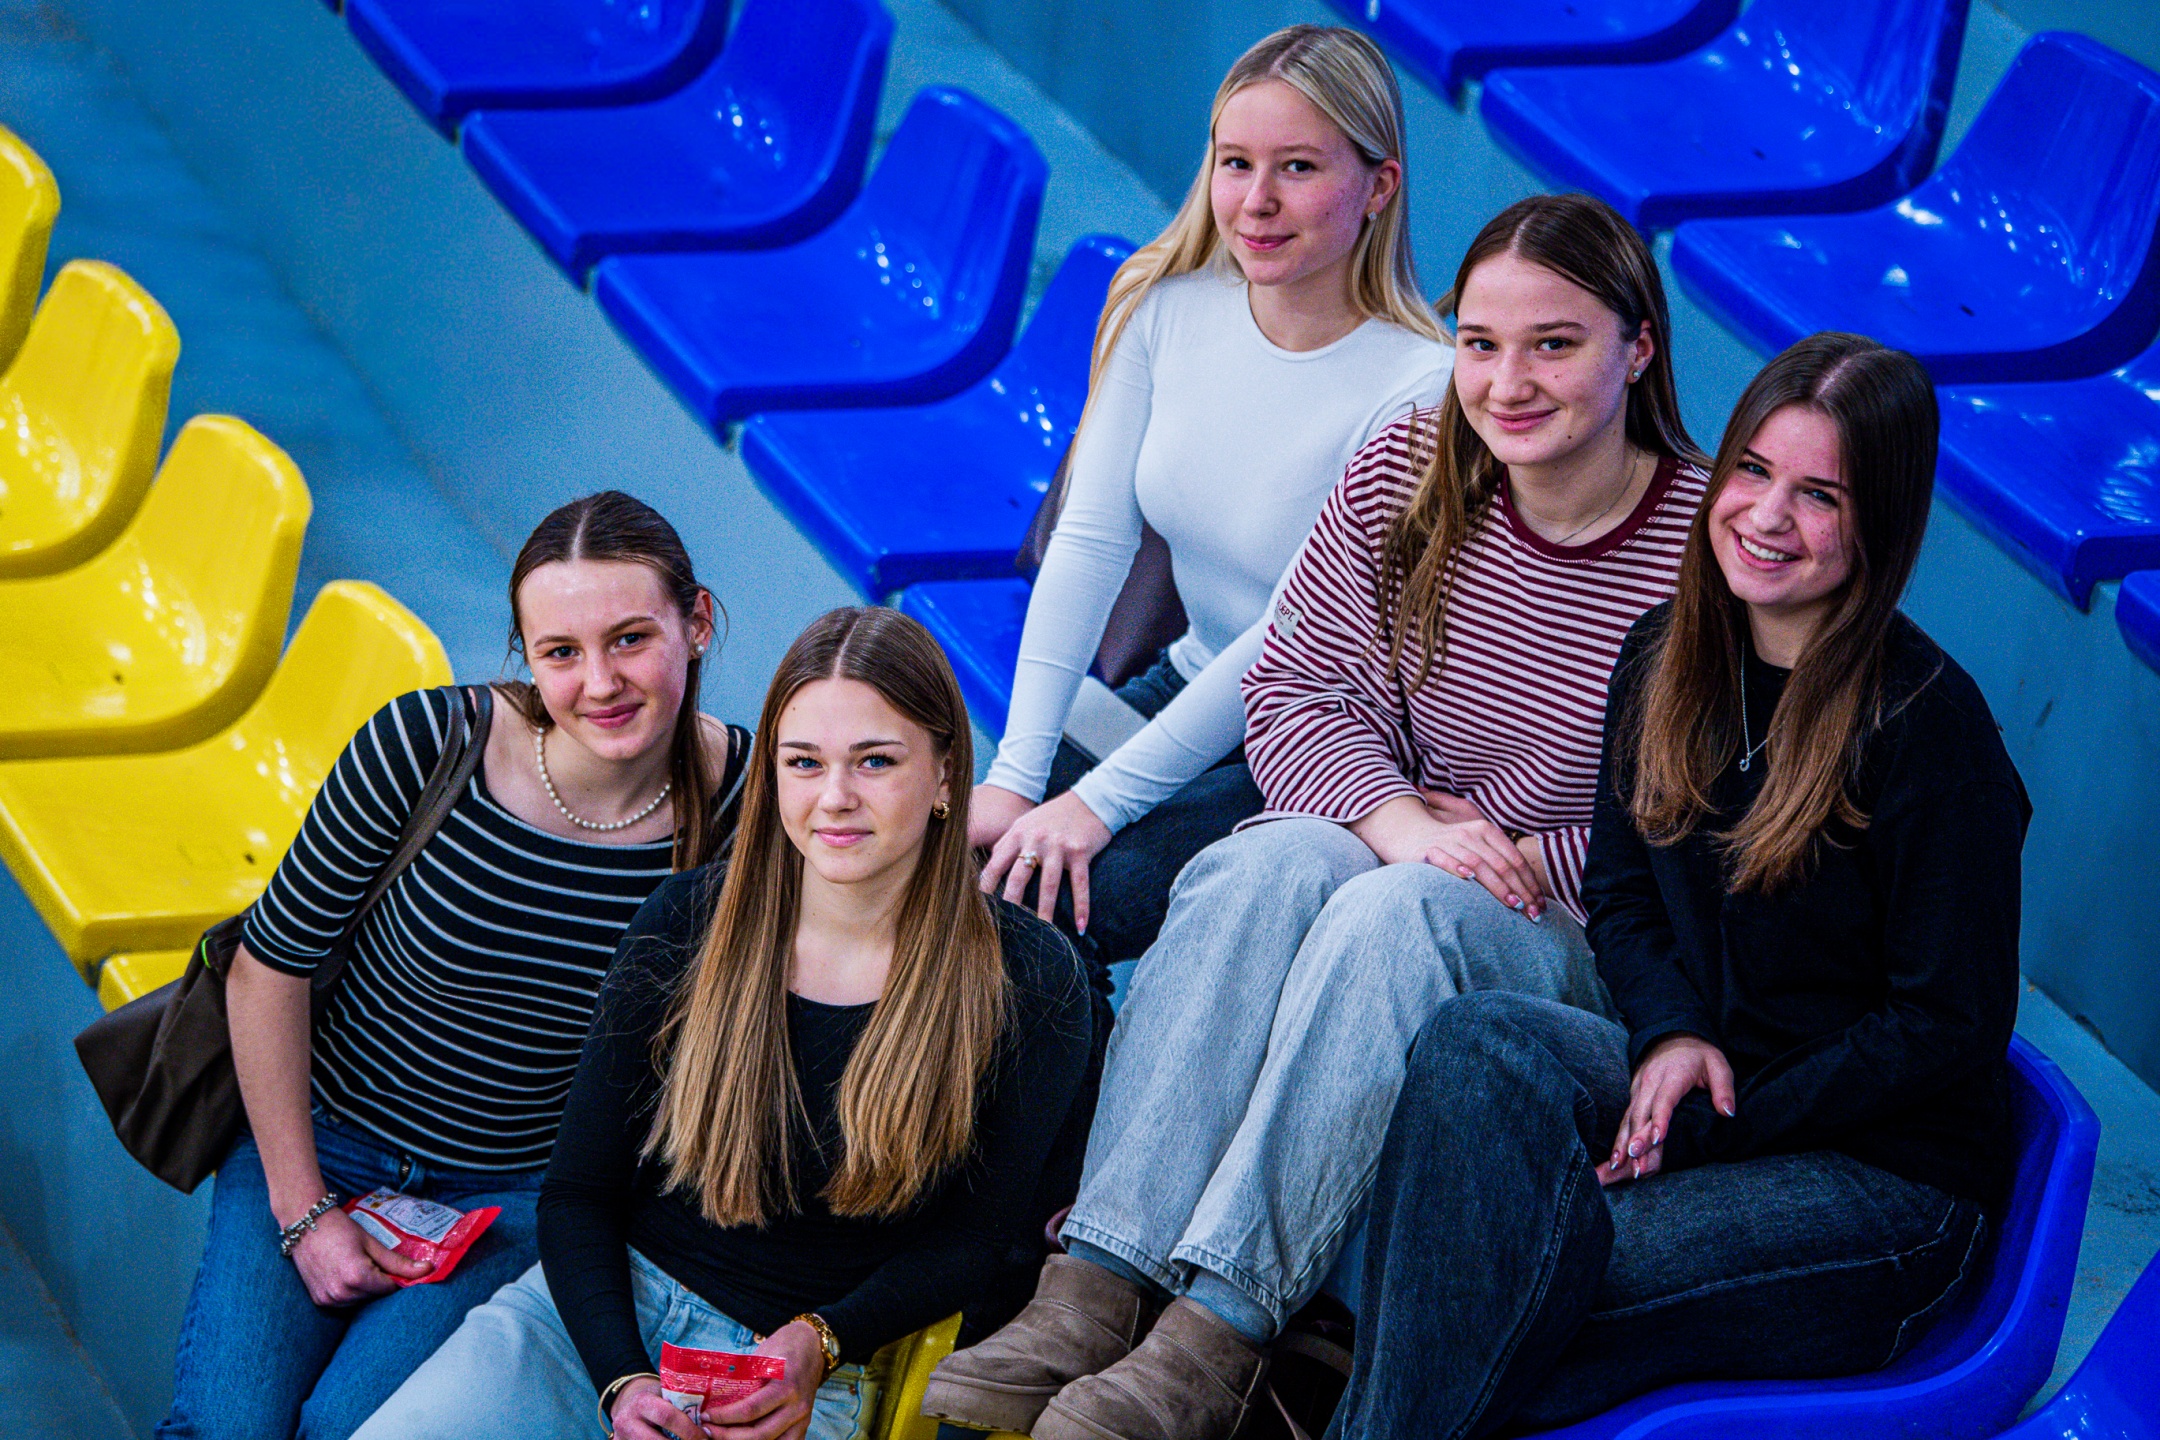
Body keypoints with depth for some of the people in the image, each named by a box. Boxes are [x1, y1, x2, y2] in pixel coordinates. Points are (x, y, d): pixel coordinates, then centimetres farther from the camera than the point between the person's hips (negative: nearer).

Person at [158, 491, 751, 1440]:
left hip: (523, 1190, 0)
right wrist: (302, 1211, -9)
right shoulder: (424, 744, -23)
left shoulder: (745, 802, -18)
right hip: (319, 1139, 0)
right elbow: (269, 967, -11)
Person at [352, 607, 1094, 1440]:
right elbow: (578, 1193, 3)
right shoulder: (686, 925, 0)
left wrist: (819, 1343, -14)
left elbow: (971, 1242, 2)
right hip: (599, 1311, 1)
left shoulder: (1027, 983, -5)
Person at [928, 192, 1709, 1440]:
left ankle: (1215, 1331, -42)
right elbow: (1294, 693, 1)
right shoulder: (1407, 477, 3)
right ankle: (1098, 1283, -38)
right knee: (1270, 862, -30)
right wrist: (1399, 820, -17)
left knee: (1395, 912, -35)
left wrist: (1525, 856, -16)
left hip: (1594, 954, -4)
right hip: (1396, 859, 4)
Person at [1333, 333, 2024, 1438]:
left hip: (1885, 1170, -6)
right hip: (1707, 1080, 6)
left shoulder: (1928, 724, -16)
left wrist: (1708, 1128, -16)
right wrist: (1673, 1032, -9)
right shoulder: (1665, 655, 4)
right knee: (1476, 1040, -26)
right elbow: (1620, 893, 14)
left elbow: (1950, 1025, -13)